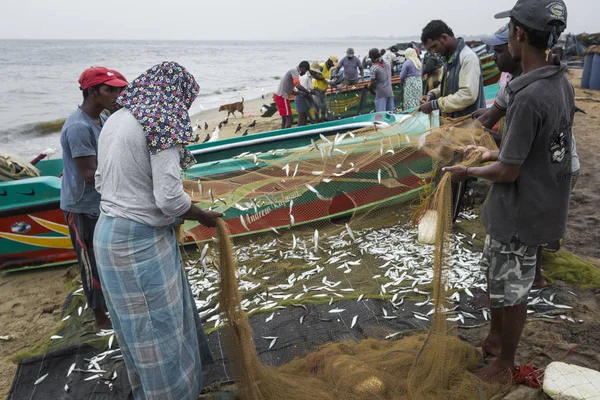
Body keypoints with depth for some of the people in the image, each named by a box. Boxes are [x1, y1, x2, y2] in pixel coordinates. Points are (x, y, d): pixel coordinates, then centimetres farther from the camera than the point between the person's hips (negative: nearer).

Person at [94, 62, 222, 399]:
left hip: (109, 231, 9)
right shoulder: (163, 125, -18)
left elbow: (102, 180, 14)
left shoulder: (115, 120, 9)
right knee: (156, 323, 8)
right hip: (141, 241, -9)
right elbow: (170, 199, -21)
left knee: (136, 320, 23)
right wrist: (204, 216, -4)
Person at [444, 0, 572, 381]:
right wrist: (495, 153, 16)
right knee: (499, 276, 25)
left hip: (520, 212, -9)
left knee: (511, 289, 11)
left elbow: (508, 172, -22)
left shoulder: (529, 96, -28)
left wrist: (467, 172, -5)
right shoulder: (562, 83, 1)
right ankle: (496, 336, 45)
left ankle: (506, 360, 33)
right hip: (543, 203, 9)